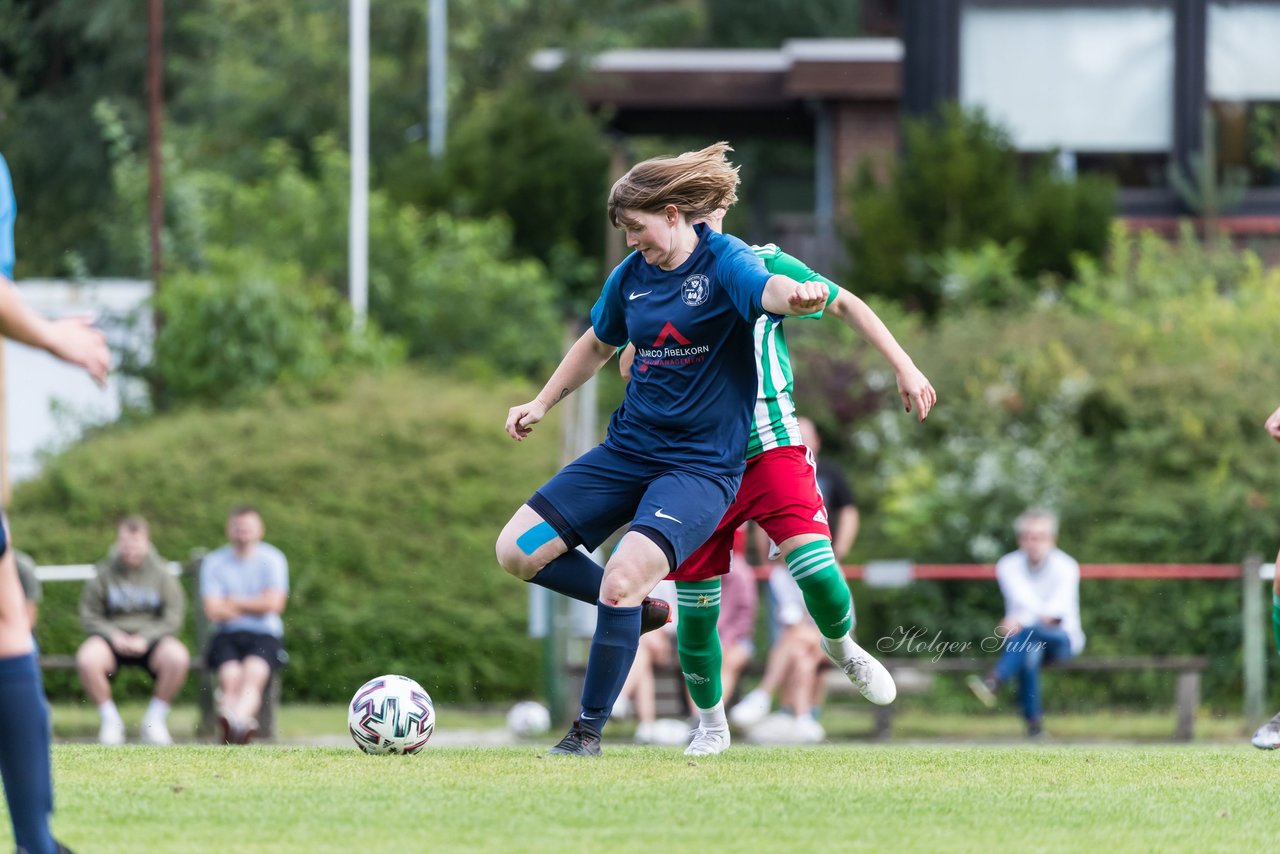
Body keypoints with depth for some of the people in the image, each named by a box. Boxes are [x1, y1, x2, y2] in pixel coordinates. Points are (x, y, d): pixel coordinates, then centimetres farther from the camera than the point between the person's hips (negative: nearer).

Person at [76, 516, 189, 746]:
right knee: (87, 659, -33)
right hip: (112, 637, 0)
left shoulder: (161, 574, 4)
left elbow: (173, 617, 0)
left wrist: (145, 638, -14)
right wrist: (113, 635, -13)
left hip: (151, 639, 0)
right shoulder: (104, 574, 4)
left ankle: (155, 719, -13)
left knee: (178, 657, -33)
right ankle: (110, 719, -13)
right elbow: (89, 616, 4)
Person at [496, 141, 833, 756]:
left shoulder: (723, 261, -12)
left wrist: (798, 296, -60)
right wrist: (541, 404, 21)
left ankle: (588, 734, -11)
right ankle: (637, 606, 17)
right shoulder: (632, 275, 7)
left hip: (702, 464, -7)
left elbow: (768, 291, -36)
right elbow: (597, 346, 27)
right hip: (629, 448, 7)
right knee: (517, 550, -3)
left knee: (622, 579, -25)